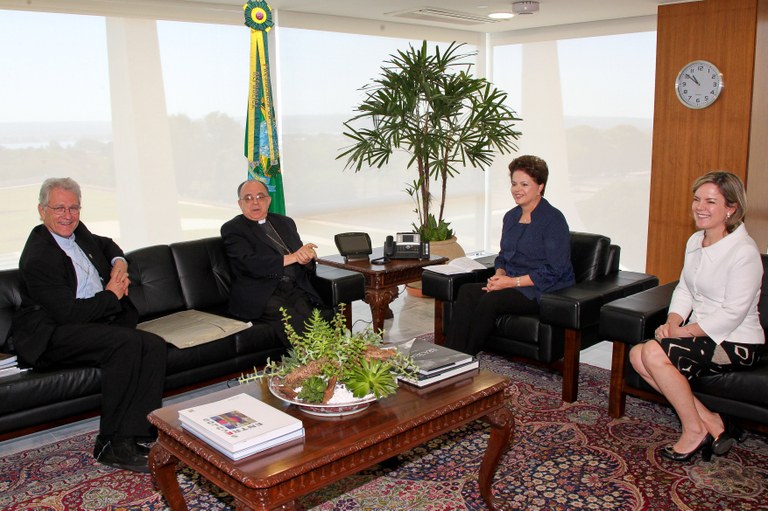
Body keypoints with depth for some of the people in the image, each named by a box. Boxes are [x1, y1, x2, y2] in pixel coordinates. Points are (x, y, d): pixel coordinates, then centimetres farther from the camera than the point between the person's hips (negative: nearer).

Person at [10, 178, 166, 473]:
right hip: (52, 336, -8)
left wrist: (119, 262, 12)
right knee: (128, 343, -33)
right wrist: (112, 295, -8)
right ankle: (110, 445, -24)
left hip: (97, 323, 8)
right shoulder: (37, 258, -15)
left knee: (154, 346, -18)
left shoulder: (77, 231, 11)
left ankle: (134, 435, -19)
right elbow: (68, 313, -21)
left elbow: (104, 243, 35)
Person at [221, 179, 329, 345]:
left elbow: (309, 267, 18)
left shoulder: (286, 223, 23)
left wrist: (305, 258, -8)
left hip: (296, 289, 5)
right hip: (261, 295, -4)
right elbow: (251, 264, -11)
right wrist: (292, 257, -13)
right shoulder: (232, 229, 7)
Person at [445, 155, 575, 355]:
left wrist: (512, 281, -19)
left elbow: (553, 271, -16)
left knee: (491, 300, -30)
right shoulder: (511, 216, 13)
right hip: (512, 284, 7)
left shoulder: (554, 220, -12)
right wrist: (499, 276, -2)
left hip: (545, 291, -7)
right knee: (467, 291, -18)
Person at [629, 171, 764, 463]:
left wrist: (685, 331, -18)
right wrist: (672, 323, -7)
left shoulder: (744, 252, -17)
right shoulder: (695, 241, 8)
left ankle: (695, 431, -6)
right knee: (637, 355, -12)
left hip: (736, 344, -8)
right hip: (701, 335, 8)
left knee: (654, 352, -25)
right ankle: (711, 423, -5)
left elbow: (732, 314, -21)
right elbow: (684, 290, 10)